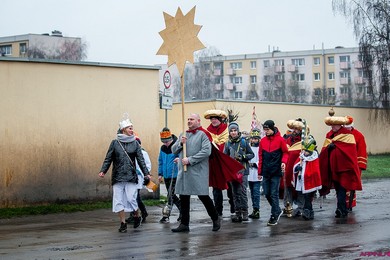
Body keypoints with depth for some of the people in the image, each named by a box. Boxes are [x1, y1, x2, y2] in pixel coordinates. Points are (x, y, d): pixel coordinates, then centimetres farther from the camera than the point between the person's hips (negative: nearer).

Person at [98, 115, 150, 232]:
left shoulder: (135, 143, 5)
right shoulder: (115, 143, 4)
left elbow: (140, 160, 6)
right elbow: (108, 159, 5)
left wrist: (146, 173, 0)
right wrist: (103, 171, -6)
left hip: (131, 177, 0)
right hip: (118, 177, 1)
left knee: (131, 199, -5)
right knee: (119, 200, 0)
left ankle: (137, 217, 21)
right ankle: (123, 223, 10)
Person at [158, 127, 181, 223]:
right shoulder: (162, 148, 11)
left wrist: (179, 159, -42)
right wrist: (160, 173, 19)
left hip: (175, 175, -8)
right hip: (166, 176, 8)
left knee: (170, 195, -9)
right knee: (172, 195, 14)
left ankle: (166, 215, -6)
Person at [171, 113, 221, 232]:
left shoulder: (203, 134, -5)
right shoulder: (183, 134, 17)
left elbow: (206, 151, -17)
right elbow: (173, 150, 16)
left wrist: (190, 160, -18)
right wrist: (180, 143, -5)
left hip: (198, 172, -6)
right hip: (183, 172, 6)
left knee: (203, 196, -4)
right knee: (183, 198, 7)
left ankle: (215, 219, 15)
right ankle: (184, 224, 13)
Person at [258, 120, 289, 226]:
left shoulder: (280, 139, -4)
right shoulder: (263, 141, 8)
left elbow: (285, 152, 3)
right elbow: (261, 156, 12)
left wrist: (283, 162, -16)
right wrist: (260, 171, 12)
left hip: (276, 171, -5)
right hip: (266, 171, 5)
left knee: (274, 194, -4)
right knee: (267, 193, 6)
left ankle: (274, 216, 3)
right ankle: (278, 210, 26)